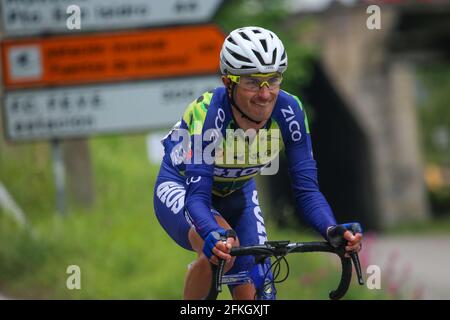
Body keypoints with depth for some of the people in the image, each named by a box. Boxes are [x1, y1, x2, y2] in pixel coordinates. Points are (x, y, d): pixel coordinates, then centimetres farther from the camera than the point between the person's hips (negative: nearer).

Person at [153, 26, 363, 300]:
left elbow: (306, 188, -24)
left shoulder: (288, 111, -25)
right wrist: (216, 236, -62)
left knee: (255, 295, -9)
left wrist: (332, 230, -44)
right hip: (181, 187, -4)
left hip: (236, 194, 4)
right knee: (221, 248, -35)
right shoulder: (208, 112, -36)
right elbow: (197, 195, -41)